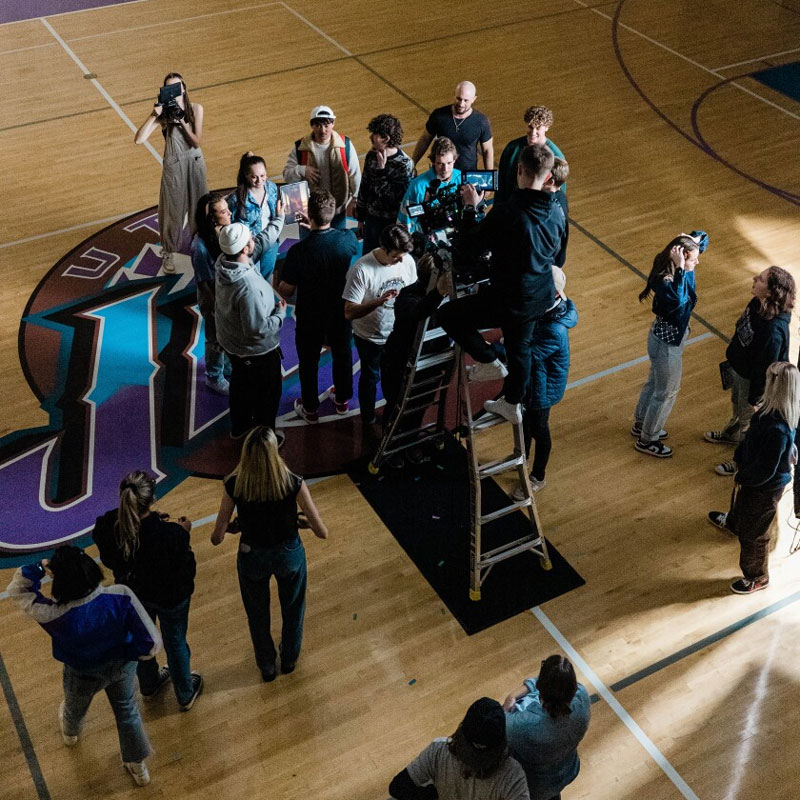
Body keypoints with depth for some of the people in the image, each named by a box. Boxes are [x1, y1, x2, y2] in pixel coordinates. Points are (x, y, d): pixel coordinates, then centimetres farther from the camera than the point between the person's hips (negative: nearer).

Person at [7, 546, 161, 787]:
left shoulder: (55, 616, -39)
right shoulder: (121, 596, -36)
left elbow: (17, 589, -20)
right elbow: (152, 643, -30)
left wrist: (41, 567, -32)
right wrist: (124, 654, -12)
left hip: (83, 676, 0)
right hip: (122, 666, 0)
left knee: (75, 708, 37)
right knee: (128, 712, 31)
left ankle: (70, 732, 74)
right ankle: (138, 766, 55)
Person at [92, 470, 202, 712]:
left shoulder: (106, 527, -28)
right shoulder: (170, 534, -40)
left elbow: (109, 560, -7)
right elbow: (186, 570, -25)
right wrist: (184, 535, -12)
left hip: (131, 593, 4)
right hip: (169, 597, -4)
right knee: (175, 642, 25)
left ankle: (149, 685, 60)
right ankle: (185, 694, 49)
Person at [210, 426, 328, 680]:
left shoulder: (233, 485, -25)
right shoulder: (293, 484, -28)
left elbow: (217, 537, -16)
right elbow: (322, 532, -20)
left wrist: (217, 534, 8)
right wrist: (307, 523, 2)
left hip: (252, 557, 1)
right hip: (288, 555, 0)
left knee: (258, 615, 29)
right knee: (292, 609, 31)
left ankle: (267, 666, 52)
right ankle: (289, 659, 54)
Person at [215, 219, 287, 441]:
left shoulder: (223, 262, -15)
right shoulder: (248, 287, -40)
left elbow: (262, 241, 0)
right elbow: (258, 329, -34)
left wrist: (278, 219, 10)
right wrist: (280, 314, -18)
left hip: (231, 343, 8)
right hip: (256, 351, -8)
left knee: (241, 383, 30)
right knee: (267, 393, 17)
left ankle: (239, 426, 52)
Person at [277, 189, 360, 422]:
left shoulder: (298, 251, -31)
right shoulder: (348, 239, -20)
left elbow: (286, 291, -21)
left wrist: (278, 287, 4)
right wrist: (318, 227, 12)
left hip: (309, 317, -3)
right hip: (341, 312, 3)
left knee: (309, 361, 19)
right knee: (342, 354, 25)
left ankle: (310, 408, 37)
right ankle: (342, 400, 45)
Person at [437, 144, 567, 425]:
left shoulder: (506, 213, -27)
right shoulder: (556, 211, -6)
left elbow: (475, 242, -11)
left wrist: (471, 207, 3)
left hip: (508, 299, -7)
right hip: (540, 296, 7)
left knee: (448, 316, 10)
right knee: (520, 347, 28)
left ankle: (489, 362, 16)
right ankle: (512, 404, 46)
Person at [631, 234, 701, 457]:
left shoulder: (672, 274, -10)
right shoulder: (665, 283, -35)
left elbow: (702, 239, 4)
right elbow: (677, 301, -59)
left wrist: (692, 243, -17)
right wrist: (680, 269, -57)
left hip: (663, 337, 9)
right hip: (667, 343, -9)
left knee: (655, 383, 29)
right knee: (666, 392, 11)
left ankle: (641, 424, 51)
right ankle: (647, 440, 31)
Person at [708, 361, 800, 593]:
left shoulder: (777, 430, -42)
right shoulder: (772, 410, -17)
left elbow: (764, 471, -31)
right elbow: (752, 436, 2)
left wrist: (744, 476, -15)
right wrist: (740, 459, -1)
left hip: (764, 488, -9)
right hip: (750, 475, 9)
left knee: (752, 534, 15)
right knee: (739, 502, 40)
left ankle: (757, 577, 40)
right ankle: (732, 522, 74)